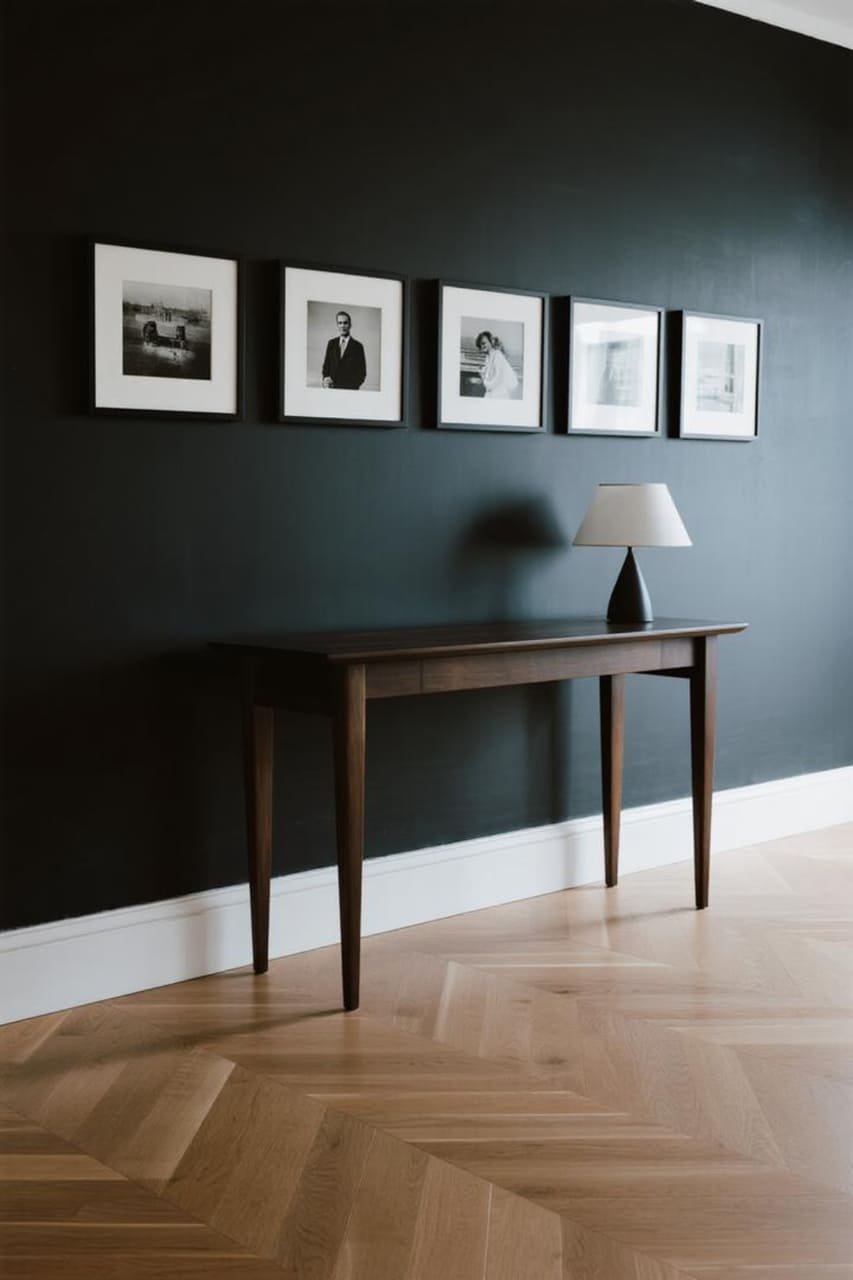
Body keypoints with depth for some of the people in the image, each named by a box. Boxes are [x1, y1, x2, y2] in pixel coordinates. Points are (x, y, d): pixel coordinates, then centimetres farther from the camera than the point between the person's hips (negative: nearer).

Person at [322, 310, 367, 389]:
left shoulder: (357, 346, -2)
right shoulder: (331, 343, 10)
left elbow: (361, 373, -2)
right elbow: (326, 366, 16)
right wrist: (325, 378, -5)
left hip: (349, 390, -3)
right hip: (332, 388, 3)